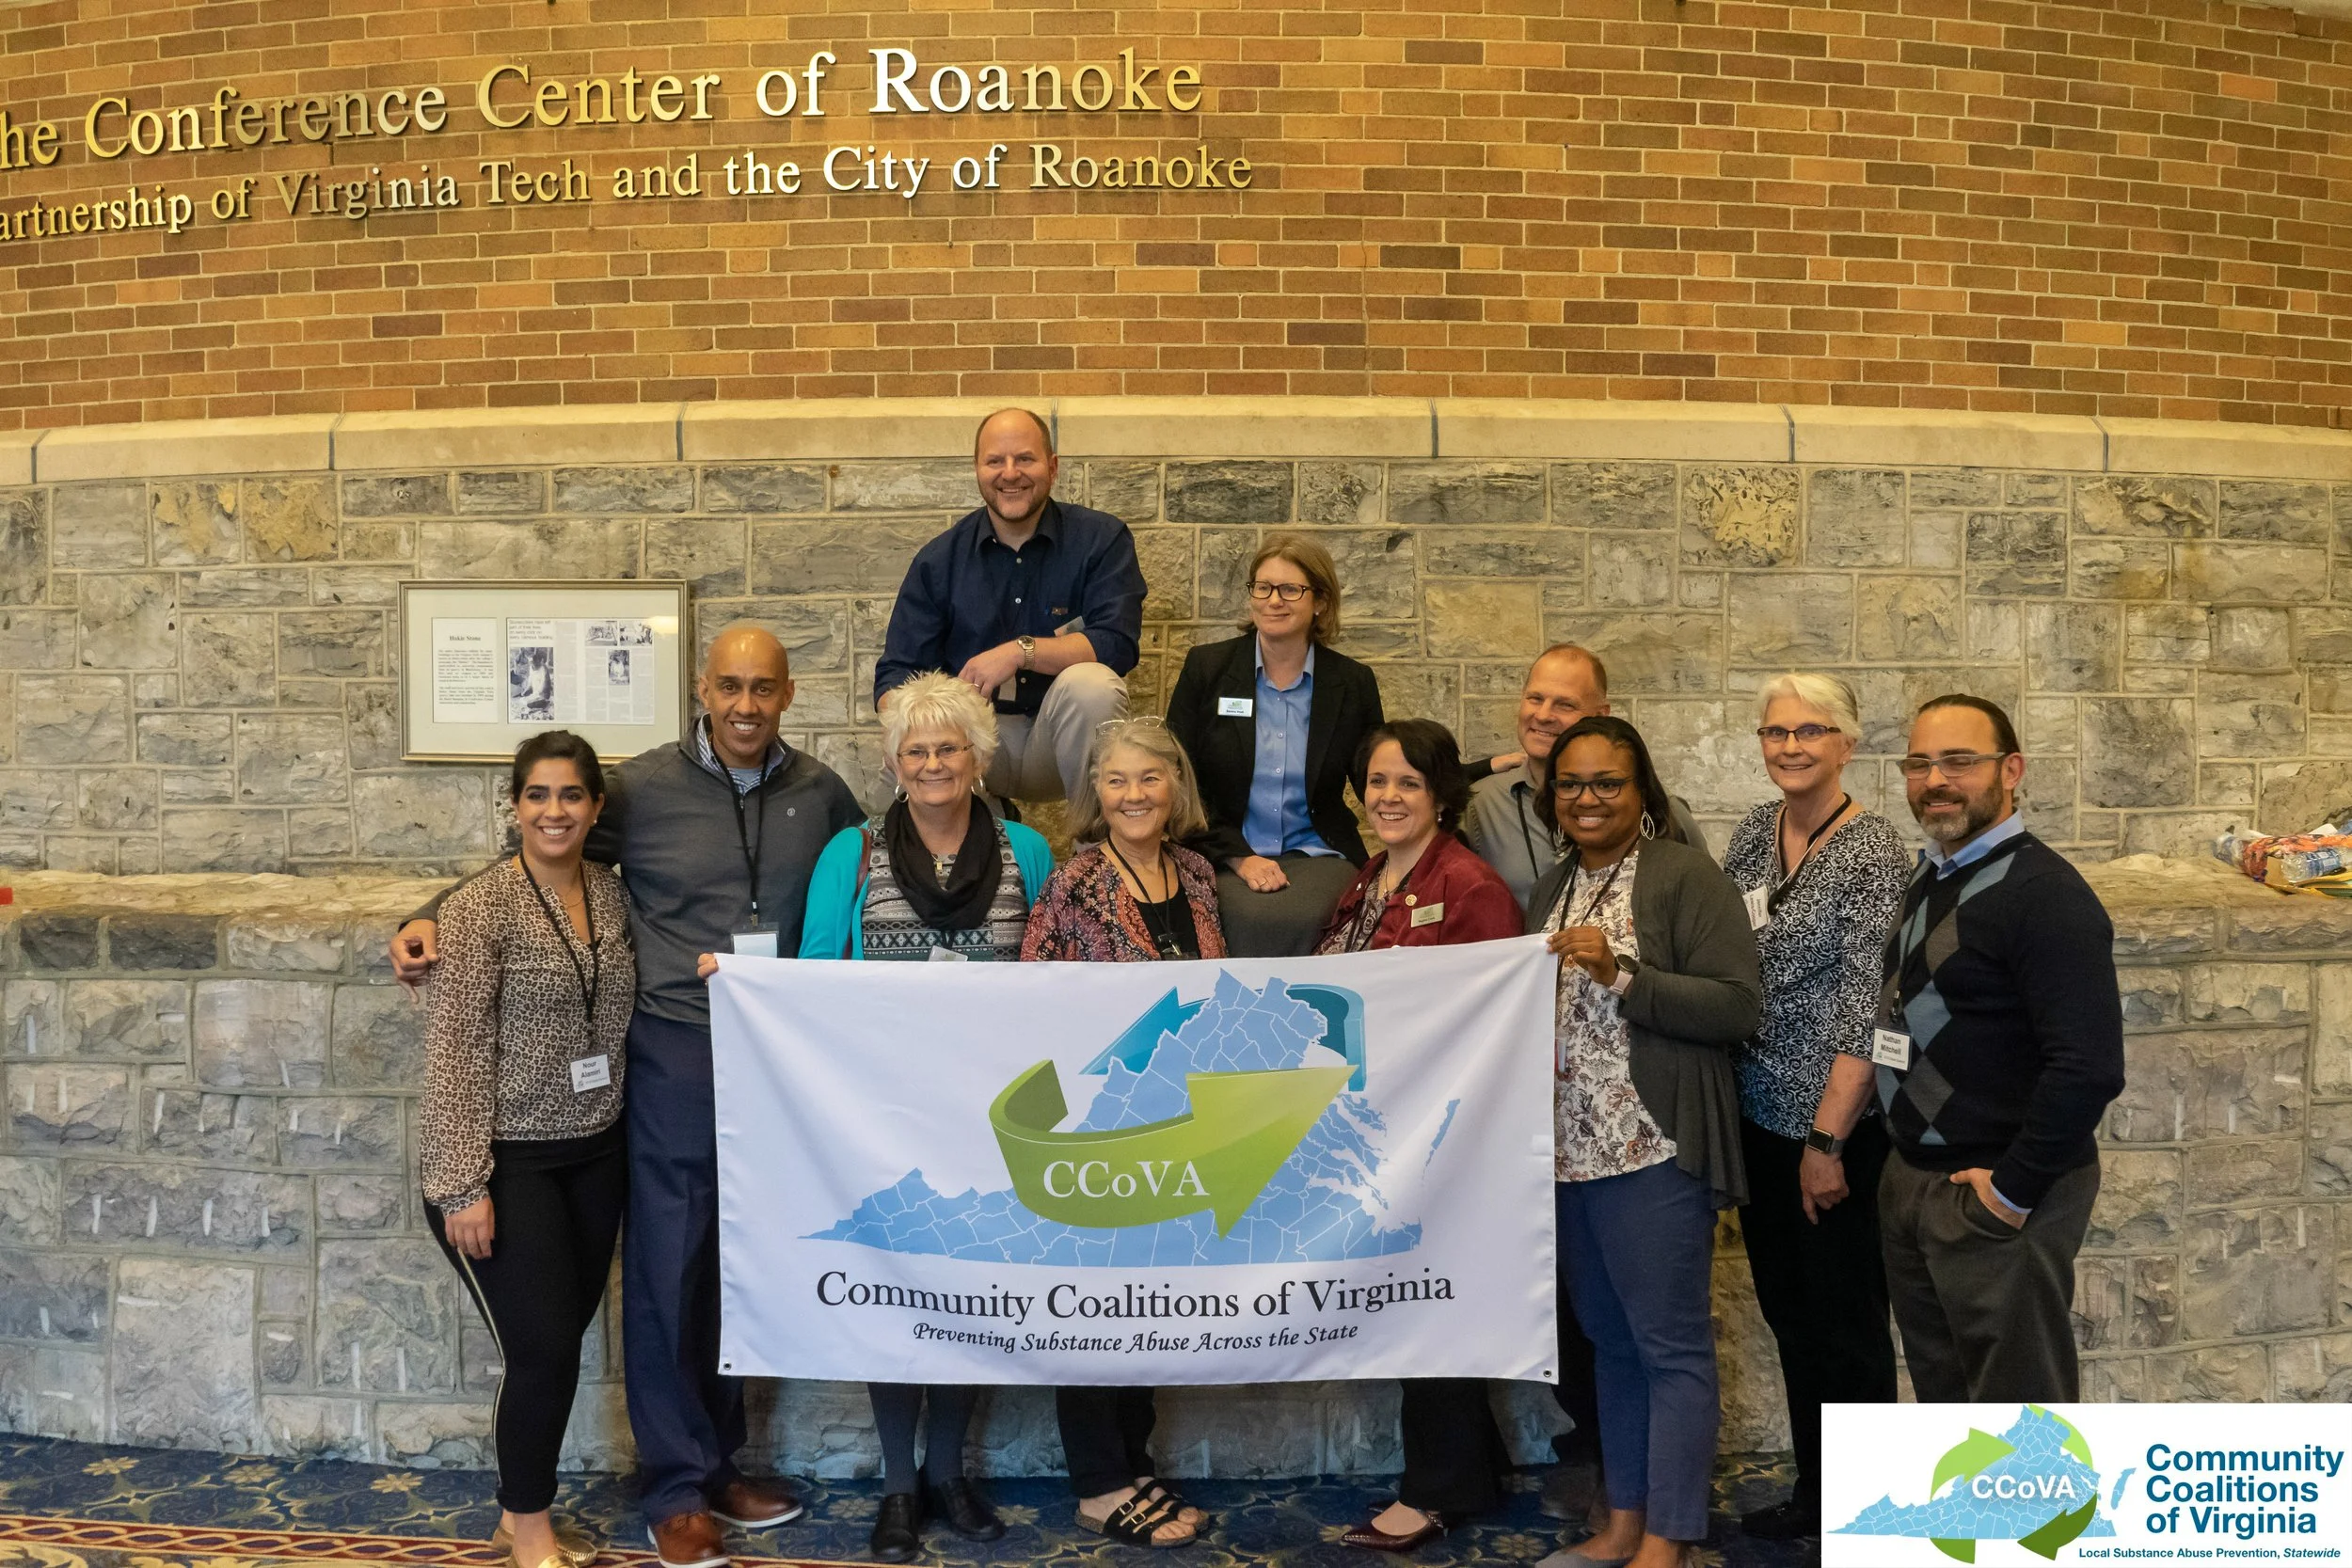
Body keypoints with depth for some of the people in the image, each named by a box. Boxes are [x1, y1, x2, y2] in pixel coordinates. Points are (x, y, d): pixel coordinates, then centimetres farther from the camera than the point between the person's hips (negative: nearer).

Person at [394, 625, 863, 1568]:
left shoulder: (819, 793, 5)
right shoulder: (642, 788, -3)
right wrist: (432, 918, -7)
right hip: (677, 1055, -3)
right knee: (668, 1269, 5)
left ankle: (720, 1461, 31)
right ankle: (677, 1487, 20)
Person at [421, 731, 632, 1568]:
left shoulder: (613, 893, 4)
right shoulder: (482, 906, -13)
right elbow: (454, 1050, -15)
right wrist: (463, 1184, -19)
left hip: (596, 1154, 6)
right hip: (506, 1160, -6)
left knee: (560, 1342, 14)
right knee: (544, 1350, -3)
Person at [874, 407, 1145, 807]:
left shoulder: (1102, 539, -2)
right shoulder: (939, 560, 4)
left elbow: (1118, 643, -15)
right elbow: (897, 674, 2)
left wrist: (1020, 651, -25)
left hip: (1062, 737, 0)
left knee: (1092, 684, -33)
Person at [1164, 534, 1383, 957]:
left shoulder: (1353, 683, 6)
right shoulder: (1206, 667, 4)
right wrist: (1239, 857, -9)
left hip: (1316, 854, 1)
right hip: (1224, 854, -1)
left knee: (1300, 919, -31)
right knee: (1254, 919, -32)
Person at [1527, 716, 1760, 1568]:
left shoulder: (1686, 874, -8)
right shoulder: (1552, 888, 15)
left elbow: (1737, 1005, -15)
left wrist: (1621, 974, -21)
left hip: (1654, 1147, -7)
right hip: (1570, 1148, 8)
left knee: (1670, 1345, -1)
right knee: (1610, 1339, 16)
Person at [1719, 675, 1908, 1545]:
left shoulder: (1872, 850, -15)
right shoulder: (1753, 831, 5)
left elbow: (1865, 1008, -18)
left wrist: (1827, 1142, -18)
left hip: (1837, 1127, -6)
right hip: (1759, 1116, 7)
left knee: (1845, 1328, 7)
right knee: (1788, 1313, 18)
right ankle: (1813, 1492, 35)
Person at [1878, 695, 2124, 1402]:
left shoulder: (2045, 893, -19)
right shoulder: (1927, 877, 8)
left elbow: (2089, 1067, -26)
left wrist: (2012, 1191, -19)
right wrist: (1906, 1167, 10)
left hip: (1996, 1193, -8)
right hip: (1910, 1178, 8)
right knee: (1942, 1388, 21)